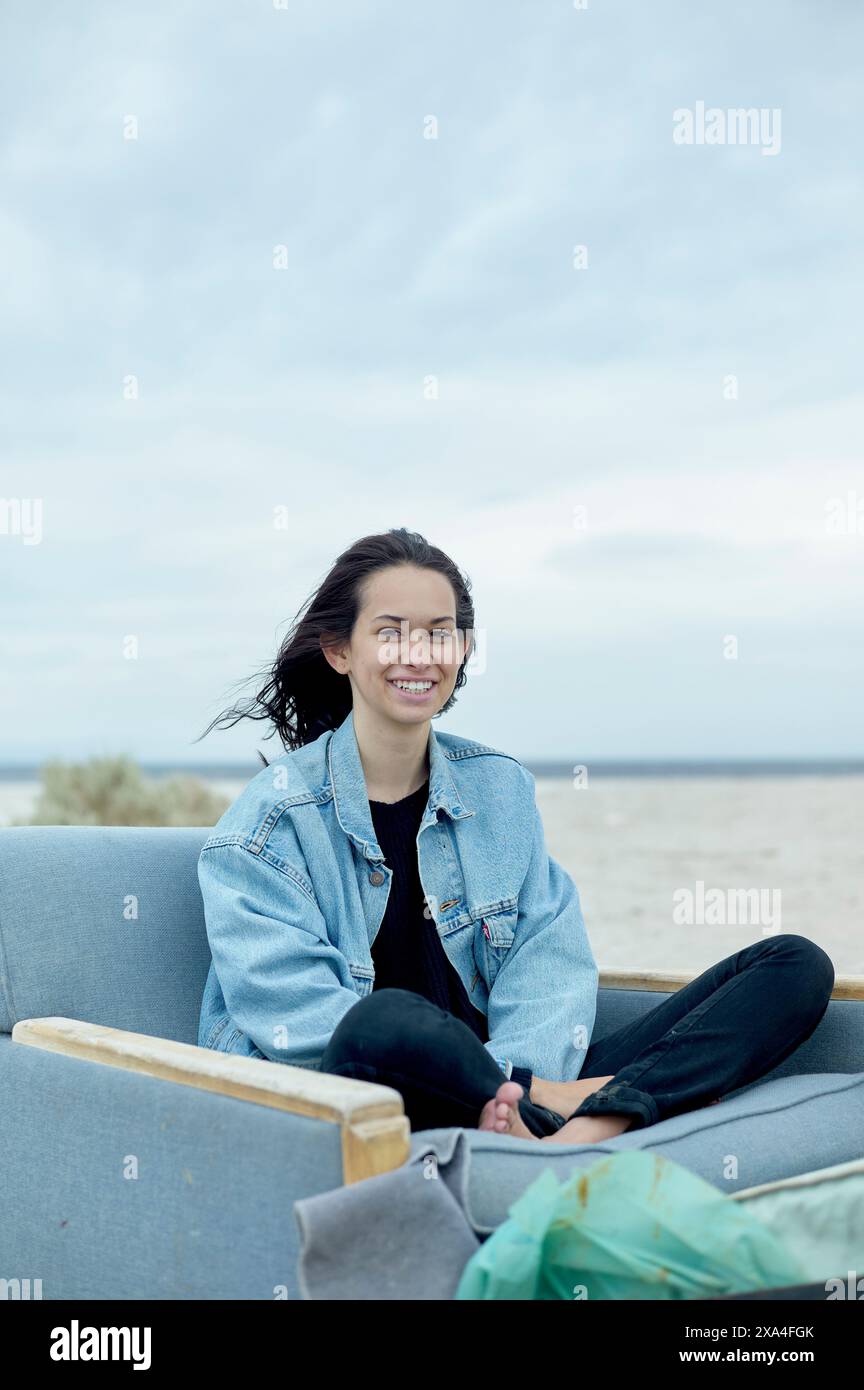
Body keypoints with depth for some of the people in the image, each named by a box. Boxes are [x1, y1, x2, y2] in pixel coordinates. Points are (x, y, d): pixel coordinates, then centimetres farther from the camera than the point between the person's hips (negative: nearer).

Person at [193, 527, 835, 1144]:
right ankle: (561, 1113, -18)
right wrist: (515, 1093, -23)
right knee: (384, 1020, -43)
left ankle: (595, 1121, -31)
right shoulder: (270, 824, -2)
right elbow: (295, 1014, -13)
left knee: (798, 965, -8)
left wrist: (518, 1077, -20)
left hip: (516, 1083, 6)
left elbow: (552, 956, 3)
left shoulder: (502, 787, 12)